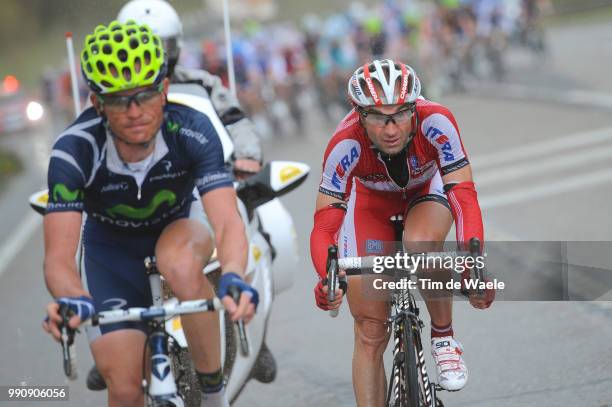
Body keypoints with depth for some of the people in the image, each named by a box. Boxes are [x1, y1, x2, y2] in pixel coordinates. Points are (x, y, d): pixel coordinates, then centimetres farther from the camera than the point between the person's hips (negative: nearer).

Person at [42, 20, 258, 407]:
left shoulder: (192, 131, -32)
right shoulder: (74, 150, -33)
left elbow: (227, 221, -41)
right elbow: (59, 255, -37)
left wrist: (233, 276, -64)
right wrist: (72, 301, -61)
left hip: (178, 227, 0)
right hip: (111, 248, 1)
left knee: (180, 263, -38)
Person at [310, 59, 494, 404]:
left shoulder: (436, 122, -36)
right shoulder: (346, 144, -35)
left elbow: (464, 194, -40)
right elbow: (325, 225, -36)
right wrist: (327, 279, -55)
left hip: (428, 190, 0)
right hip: (372, 203, 1)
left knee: (420, 245, -37)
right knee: (371, 334, -6)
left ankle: (444, 338, -13)